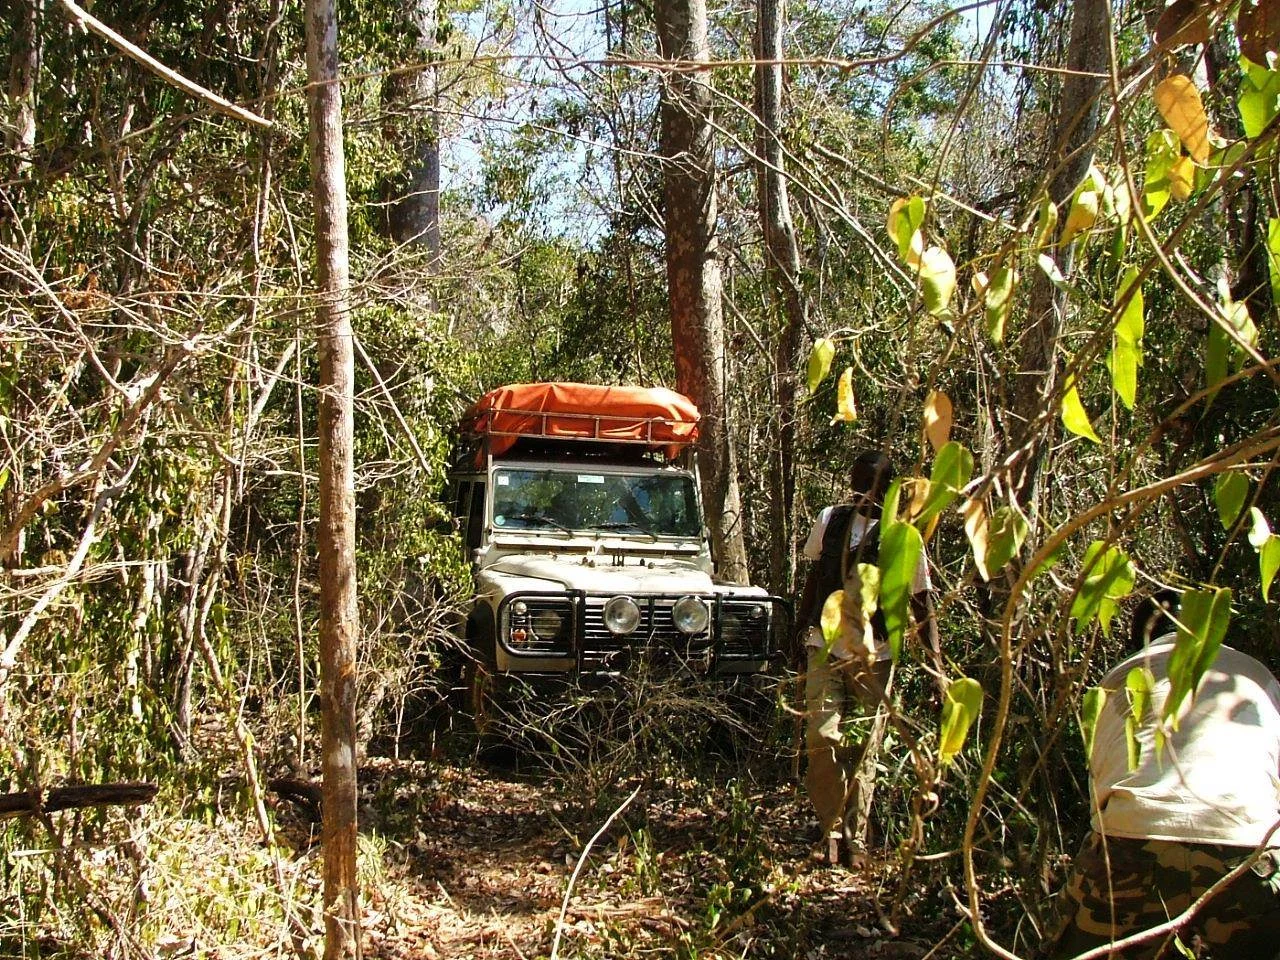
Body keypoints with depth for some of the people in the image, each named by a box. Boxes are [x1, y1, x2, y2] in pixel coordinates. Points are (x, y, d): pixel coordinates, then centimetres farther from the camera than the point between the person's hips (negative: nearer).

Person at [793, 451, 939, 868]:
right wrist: (800, 630, 15)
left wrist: (935, 660, -8)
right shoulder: (830, 520, 6)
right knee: (822, 738, -12)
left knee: (862, 751, 4)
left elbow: (921, 602, -1)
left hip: (873, 656, -2)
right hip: (825, 648, 2)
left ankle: (853, 838, 17)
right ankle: (831, 829, 4)